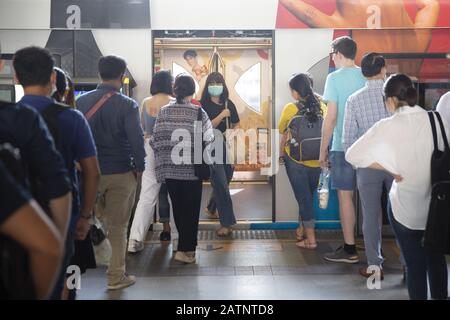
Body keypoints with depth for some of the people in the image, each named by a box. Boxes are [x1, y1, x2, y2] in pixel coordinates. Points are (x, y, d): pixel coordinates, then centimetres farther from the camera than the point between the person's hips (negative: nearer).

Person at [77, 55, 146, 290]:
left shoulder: (81, 101, 1)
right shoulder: (127, 105, -12)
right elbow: (136, 139, -17)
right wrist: (139, 168, -3)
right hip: (120, 173, -4)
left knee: (98, 221, 23)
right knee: (118, 227, 8)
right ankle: (116, 277, 16)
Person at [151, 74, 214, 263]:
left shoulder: (164, 112, -1)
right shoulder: (199, 113, -9)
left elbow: (156, 140, -1)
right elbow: (208, 141, -8)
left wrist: (161, 166, 10)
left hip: (170, 170, 3)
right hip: (192, 170, -3)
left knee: (178, 209, 16)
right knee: (191, 210, 6)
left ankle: (186, 244, 29)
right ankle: (185, 249, 4)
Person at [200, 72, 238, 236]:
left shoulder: (229, 104, 7)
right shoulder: (203, 105, -5)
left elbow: (236, 124, 16)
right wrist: (222, 115, -21)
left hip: (228, 146, 5)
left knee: (224, 181, 16)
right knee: (221, 185, -9)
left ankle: (211, 208, 44)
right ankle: (226, 223, -4)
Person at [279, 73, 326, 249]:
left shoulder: (290, 108, -10)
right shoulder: (321, 106, -4)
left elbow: (282, 131, 3)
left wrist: (281, 153, 19)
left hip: (296, 160, -3)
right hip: (317, 161, 3)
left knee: (303, 197, 5)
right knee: (308, 196, 20)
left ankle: (310, 239, 5)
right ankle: (301, 230, 34)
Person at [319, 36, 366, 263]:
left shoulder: (335, 78, -9)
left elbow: (331, 118, -12)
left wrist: (322, 150, -6)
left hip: (343, 146, -5)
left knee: (345, 195, 2)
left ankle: (350, 249, 7)